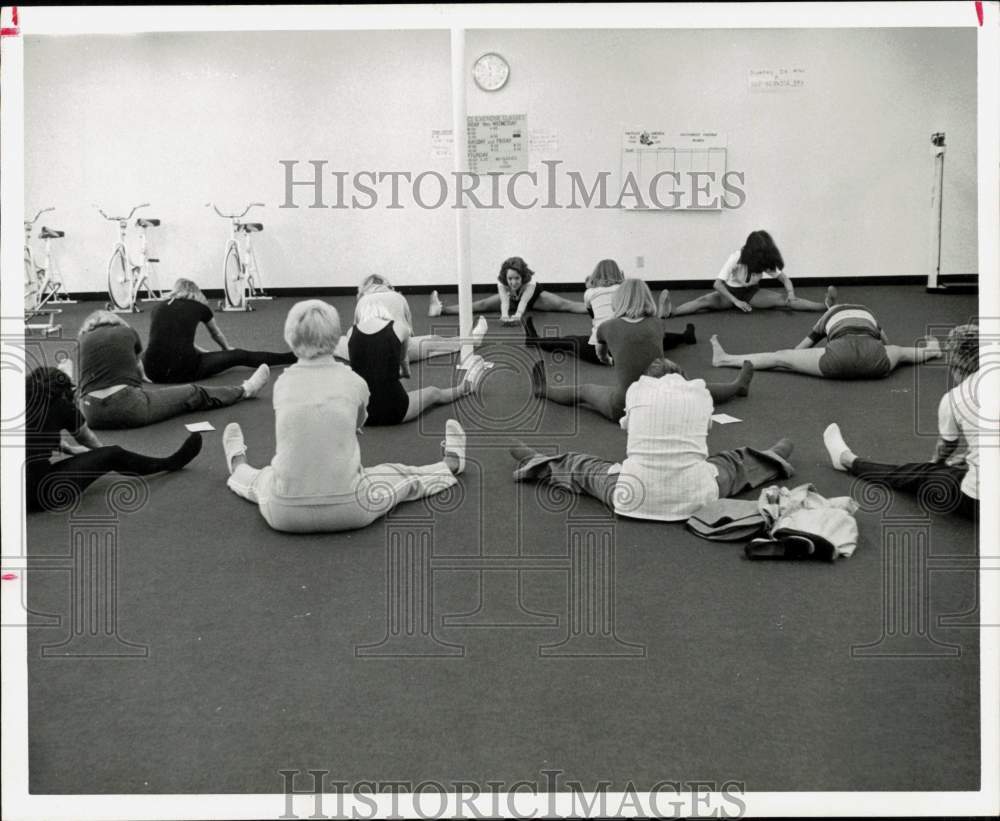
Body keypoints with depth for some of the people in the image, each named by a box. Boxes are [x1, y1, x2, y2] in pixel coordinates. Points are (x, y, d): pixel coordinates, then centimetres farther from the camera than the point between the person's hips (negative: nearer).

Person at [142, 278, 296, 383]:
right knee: (238, 356, 13)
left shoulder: (159, 307, 19)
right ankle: (290, 358, 22)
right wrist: (228, 348, 56)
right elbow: (217, 334, 33)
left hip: (153, 372, 2)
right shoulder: (200, 307, 13)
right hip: (183, 372, -2)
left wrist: (204, 352, 50)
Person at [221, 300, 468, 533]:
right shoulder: (353, 382, -4)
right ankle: (449, 466, 52)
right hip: (348, 511, -1)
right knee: (397, 476, 26)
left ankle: (239, 468, 67)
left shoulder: (281, 383, -1)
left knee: (263, 479, 35)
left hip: (285, 515, 1)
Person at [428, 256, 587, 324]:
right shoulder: (501, 282, -37)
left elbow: (524, 300, -54)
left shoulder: (531, 280, -43)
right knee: (482, 305, -13)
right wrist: (504, 314, -70)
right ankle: (442, 309, -14)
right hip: (511, 298, 1)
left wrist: (518, 315, -73)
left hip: (535, 296, -1)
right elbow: (504, 300, -49)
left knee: (565, 305, -20)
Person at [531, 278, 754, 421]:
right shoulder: (657, 324, 4)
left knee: (583, 390, 26)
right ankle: (738, 386, 55)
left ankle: (544, 390, 50)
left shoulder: (607, 327, -1)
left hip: (624, 409, -2)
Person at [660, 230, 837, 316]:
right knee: (706, 301, -33)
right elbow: (717, 283, -27)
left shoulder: (767, 263, -8)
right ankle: (670, 311, -58)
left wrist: (790, 292, -28)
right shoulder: (736, 258, -21)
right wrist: (736, 301, -37)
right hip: (731, 292, -3)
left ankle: (825, 305, -35)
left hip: (751, 293, 3)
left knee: (782, 299, -20)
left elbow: (784, 278, -5)